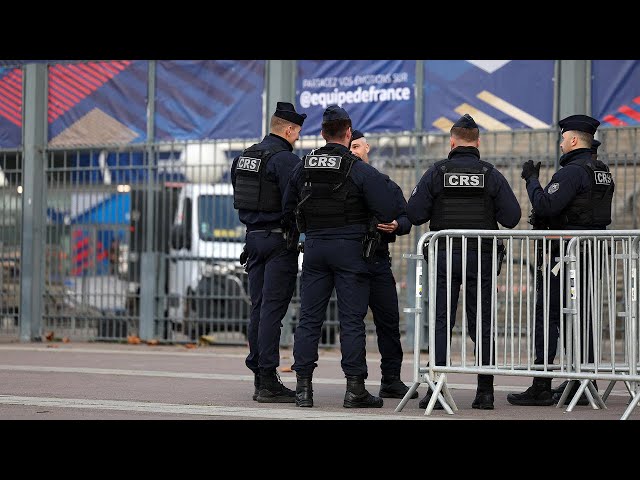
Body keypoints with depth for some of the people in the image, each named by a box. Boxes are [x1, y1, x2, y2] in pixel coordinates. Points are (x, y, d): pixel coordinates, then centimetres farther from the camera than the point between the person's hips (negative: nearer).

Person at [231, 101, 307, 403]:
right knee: (273, 308, -8)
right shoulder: (285, 158, -13)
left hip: (253, 237, 8)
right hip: (279, 239, -8)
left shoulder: (244, 157, 13)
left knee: (259, 307, 10)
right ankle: (268, 382, -9)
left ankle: (260, 377, 13)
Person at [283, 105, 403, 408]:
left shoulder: (303, 167, 5)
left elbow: (288, 207, 14)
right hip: (349, 246, -4)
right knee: (351, 319, -1)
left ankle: (303, 386, 5)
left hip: (314, 246, 4)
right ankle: (355, 388, -1)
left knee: (309, 317, 7)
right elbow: (388, 212, -13)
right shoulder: (360, 170, -9)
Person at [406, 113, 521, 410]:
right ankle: (485, 391, 7)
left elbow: (414, 214, -6)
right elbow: (511, 217, -4)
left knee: (440, 323, 2)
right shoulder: (491, 175, 0)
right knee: (482, 325, 7)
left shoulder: (437, 173, -2)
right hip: (481, 257, 1)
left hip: (444, 255, -1)